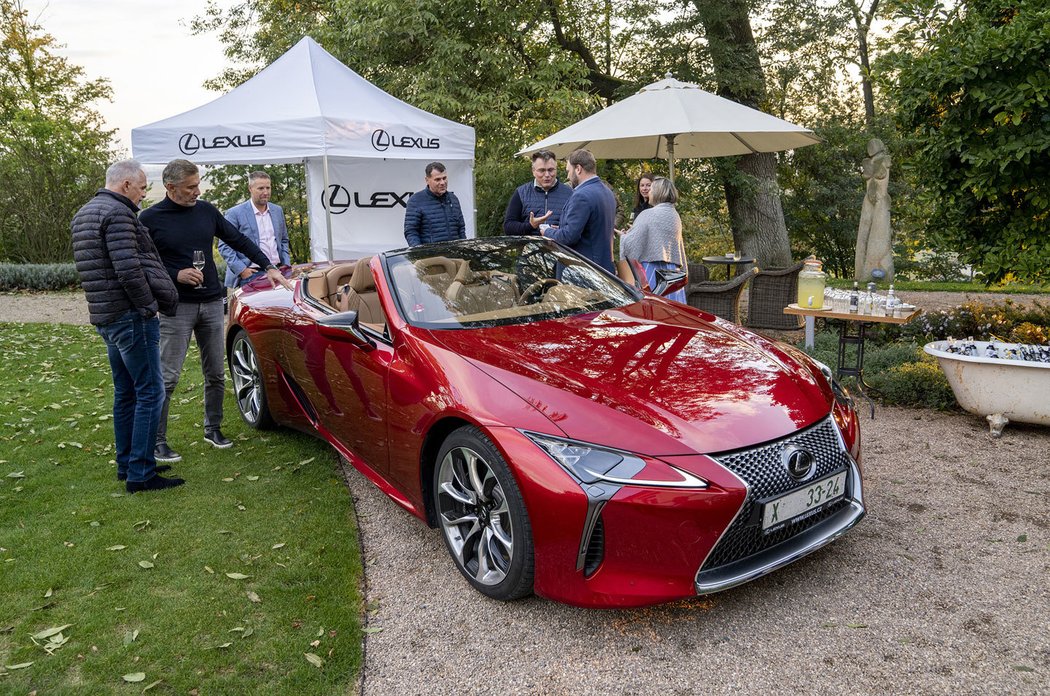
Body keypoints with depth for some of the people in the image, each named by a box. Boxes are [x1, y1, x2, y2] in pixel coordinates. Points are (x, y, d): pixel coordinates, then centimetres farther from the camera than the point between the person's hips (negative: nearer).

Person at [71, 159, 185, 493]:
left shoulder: (83, 214, 18)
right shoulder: (118, 213, -15)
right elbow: (129, 270, -23)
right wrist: (150, 306, -12)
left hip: (104, 316, 10)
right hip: (131, 316, -10)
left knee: (126, 393, 16)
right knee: (150, 393, -5)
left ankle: (127, 465, 24)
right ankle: (140, 474, -3)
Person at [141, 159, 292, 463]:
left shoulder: (206, 210, 6)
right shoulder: (151, 218, -5)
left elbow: (238, 240, 13)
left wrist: (268, 267, 8)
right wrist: (176, 275, -16)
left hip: (212, 303, 5)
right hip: (177, 308, -4)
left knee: (216, 373, 11)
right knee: (167, 376, -3)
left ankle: (213, 428, 27)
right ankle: (157, 441, 7)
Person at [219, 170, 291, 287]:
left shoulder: (277, 211, 14)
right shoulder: (235, 213, -3)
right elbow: (224, 245, -4)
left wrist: (286, 264, 8)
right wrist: (241, 270, -13)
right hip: (251, 274, -4)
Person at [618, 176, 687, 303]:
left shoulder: (648, 215, -11)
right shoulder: (675, 215, 13)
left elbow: (630, 242, -11)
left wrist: (623, 235, 9)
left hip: (651, 270, -7)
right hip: (672, 271, 7)